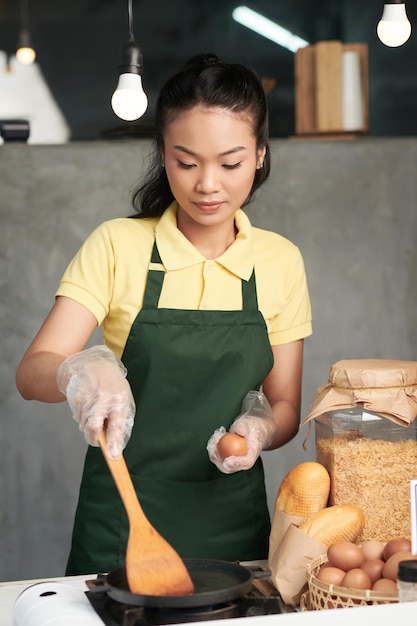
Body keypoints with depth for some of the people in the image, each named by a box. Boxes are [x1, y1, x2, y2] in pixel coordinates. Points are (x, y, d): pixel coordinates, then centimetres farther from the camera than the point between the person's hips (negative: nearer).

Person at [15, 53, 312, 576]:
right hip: (121, 520, -2)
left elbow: (284, 405, 6)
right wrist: (83, 371, -36)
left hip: (234, 521, 2)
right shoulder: (117, 246, -7)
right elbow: (31, 372, -15)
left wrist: (259, 429, -16)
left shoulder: (280, 261, 0)